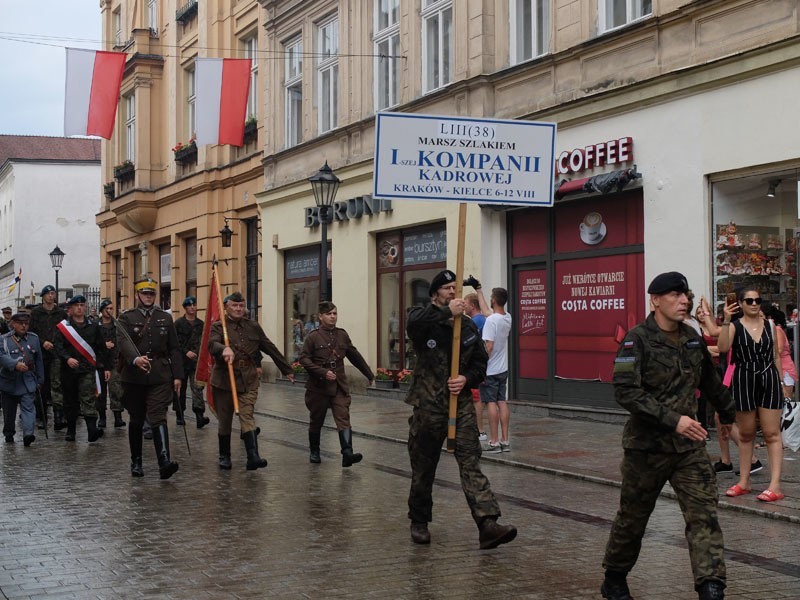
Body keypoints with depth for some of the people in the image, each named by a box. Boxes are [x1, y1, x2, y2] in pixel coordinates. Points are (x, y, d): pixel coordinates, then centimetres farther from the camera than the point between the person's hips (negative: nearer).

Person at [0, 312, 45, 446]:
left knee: (28, 408, -15)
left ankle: (28, 434, -27)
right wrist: (16, 364, -34)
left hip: (28, 382, 0)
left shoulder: (34, 338, 7)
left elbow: (39, 360, 11)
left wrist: (40, 380, 10)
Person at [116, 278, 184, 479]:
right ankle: (136, 463, 23)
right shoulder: (126, 318, 3)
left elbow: (174, 349, 11)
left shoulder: (165, 318, 11)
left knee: (158, 417, -12)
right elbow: (123, 342, -16)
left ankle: (164, 462, -23)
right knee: (136, 421, 10)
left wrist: (177, 375, 3)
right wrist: (135, 359, -35)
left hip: (160, 377, 0)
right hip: (134, 377, 0)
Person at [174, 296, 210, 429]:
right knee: (180, 388, 8)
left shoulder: (200, 324, 10)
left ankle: (199, 416, -22)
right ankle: (180, 415, 20)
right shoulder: (179, 323, 0)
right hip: (181, 361, -1)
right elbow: (175, 342, -5)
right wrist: (186, 352, -14)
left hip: (196, 361, 1)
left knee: (197, 387, -12)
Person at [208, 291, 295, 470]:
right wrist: (225, 350, -44)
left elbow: (271, 349, 15)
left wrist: (287, 369, 17)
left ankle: (253, 457, -22)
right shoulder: (218, 327, 1)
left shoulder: (253, 327, 10)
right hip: (224, 379, -1)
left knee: (247, 416, -12)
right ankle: (224, 456, 23)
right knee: (225, 420, 8)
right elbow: (212, 344, -20)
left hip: (248, 380, 1)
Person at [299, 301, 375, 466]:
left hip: (339, 385, 2)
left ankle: (347, 453, -23)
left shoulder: (342, 335, 8)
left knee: (343, 418, -13)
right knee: (316, 420, 10)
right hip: (318, 386, -2)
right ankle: (314, 452, 29)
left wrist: (370, 375, 23)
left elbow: (355, 356, 17)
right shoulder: (314, 336, -4)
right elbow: (304, 358, -9)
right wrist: (323, 372, -18)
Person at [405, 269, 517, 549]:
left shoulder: (468, 327, 11)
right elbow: (413, 322, -27)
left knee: (471, 463, -8)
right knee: (423, 468, 9)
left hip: (461, 404, 2)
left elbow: (481, 364, 15)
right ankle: (419, 522, 27)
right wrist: (447, 312, -27)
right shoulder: (424, 319, -1)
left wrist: (467, 378, -5)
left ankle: (487, 524, -17)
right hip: (428, 405, -2)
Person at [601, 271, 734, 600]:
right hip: (647, 446, -4)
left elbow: (710, 381, 24)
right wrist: (672, 420, -29)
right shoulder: (638, 339, -13)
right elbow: (625, 391, -24)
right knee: (632, 517, 10)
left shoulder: (692, 338, 6)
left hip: (689, 444, 5)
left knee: (704, 513, -7)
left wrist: (727, 414, 37)